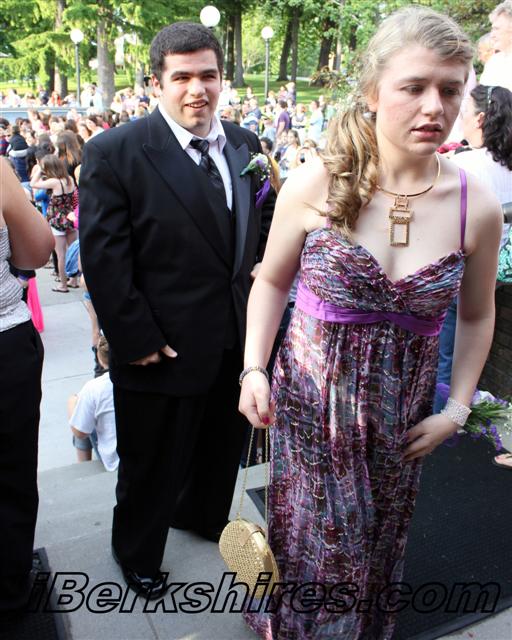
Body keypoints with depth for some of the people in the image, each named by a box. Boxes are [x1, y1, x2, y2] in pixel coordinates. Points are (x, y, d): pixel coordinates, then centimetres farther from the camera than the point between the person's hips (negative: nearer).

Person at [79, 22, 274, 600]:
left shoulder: (245, 145, 5)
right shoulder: (114, 152, -14)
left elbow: (264, 223, 16)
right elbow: (104, 259, -15)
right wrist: (137, 340, -16)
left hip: (238, 340, 6)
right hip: (163, 348, -5)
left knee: (222, 444, 25)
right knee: (152, 463, 15)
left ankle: (202, 515, 55)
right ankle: (136, 552, 44)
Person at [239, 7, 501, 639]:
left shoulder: (477, 207, -9)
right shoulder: (315, 184, -14)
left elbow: (476, 316, 6)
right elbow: (271, 281, -1)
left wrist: (456, 409, 1)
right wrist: (253, 368, -11)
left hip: (400, 415, 2)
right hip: (312, 402, -1)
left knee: (377, 546, 24)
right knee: (310, 543, 16)